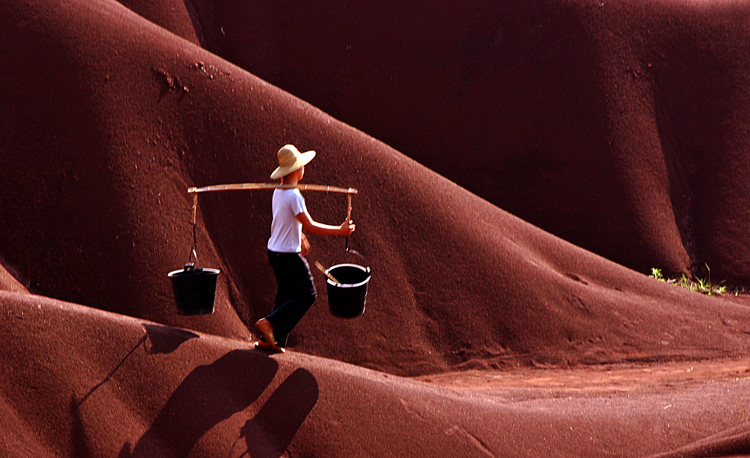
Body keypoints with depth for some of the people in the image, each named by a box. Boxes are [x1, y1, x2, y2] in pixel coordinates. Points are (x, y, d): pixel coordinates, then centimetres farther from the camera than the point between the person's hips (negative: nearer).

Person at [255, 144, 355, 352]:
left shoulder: (278, 192, 8)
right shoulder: (294, 196, -21)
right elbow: (310, 226, -22)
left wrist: (300, 238, 37)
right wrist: (340, 230, -15)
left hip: (274, 250, 9)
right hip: (288, 254, -9)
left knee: (285, 294, 14)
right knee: (306, 295, 0)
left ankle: (269, 339, 12)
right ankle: (270, 323, -7)